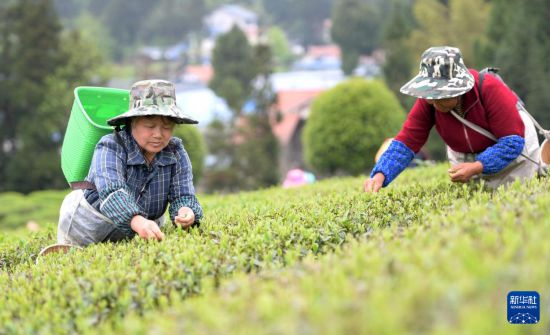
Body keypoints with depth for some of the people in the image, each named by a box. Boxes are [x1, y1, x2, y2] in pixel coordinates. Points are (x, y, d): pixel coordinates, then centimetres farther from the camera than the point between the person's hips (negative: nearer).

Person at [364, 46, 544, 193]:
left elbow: (513, 141, -32)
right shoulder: (427, 101, -27)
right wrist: (380, 175, -46)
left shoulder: (490, 89, -37)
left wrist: (477, 167, -44)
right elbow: (406, 142, -29)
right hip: (463, 156, 4)